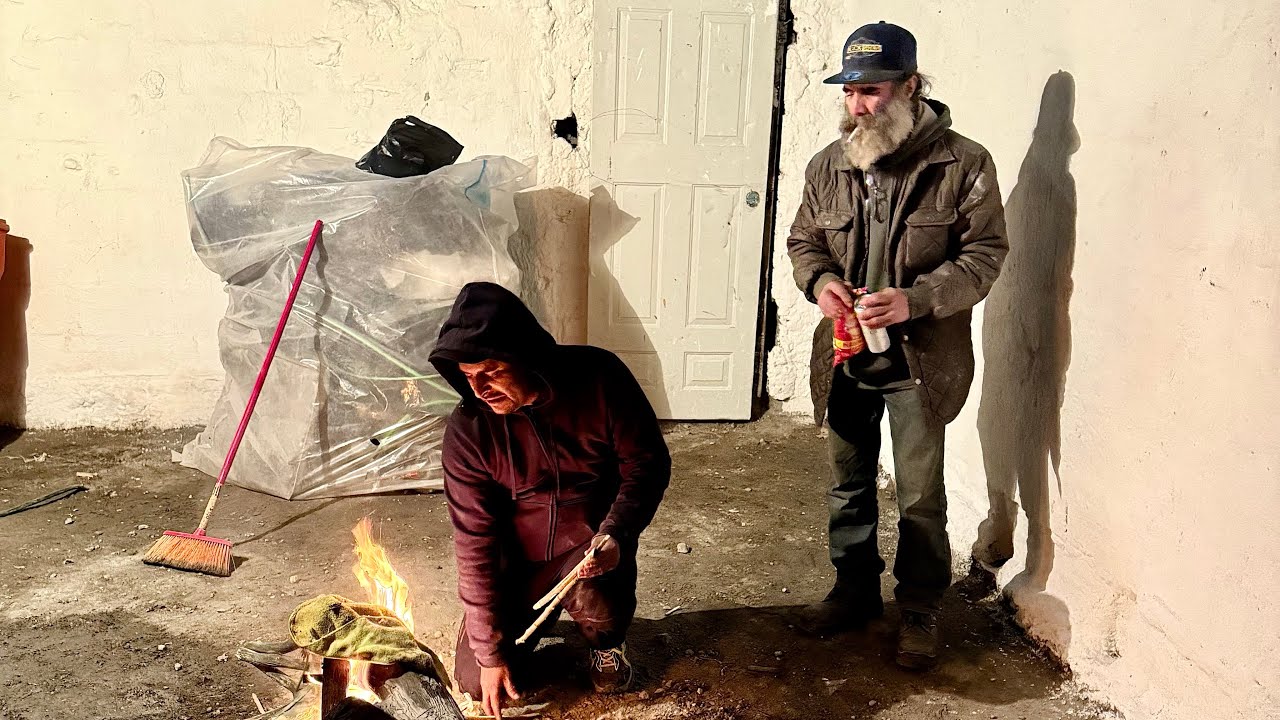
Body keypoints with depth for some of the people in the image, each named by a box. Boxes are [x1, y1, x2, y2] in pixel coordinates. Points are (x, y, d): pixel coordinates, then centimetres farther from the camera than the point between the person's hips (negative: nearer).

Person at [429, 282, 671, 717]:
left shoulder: (598, 379, -22)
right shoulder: (467, 429, -18)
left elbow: (648, 462, -11)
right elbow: (474, 541, -14)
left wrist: (616, 534, -29)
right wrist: (488, 652, -12)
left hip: (591, 543, -1)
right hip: (518, 557, 2)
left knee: (596, 604, -33)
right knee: (475, 680, -5)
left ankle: (607, 645, 6)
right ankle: (532, 619, 28)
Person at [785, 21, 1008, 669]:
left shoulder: (963, 164, -10)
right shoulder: (828, 166, 2)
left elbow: (984, 254, -10)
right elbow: (803, 240, 13)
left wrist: (913, 300, -24)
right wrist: (819, 281, -11)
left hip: (920, 358, -4)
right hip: (845, 354, 4)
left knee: (920, 497, 5)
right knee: (848, 484, 17)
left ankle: (920, 613, 24)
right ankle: (855, 590, 36)